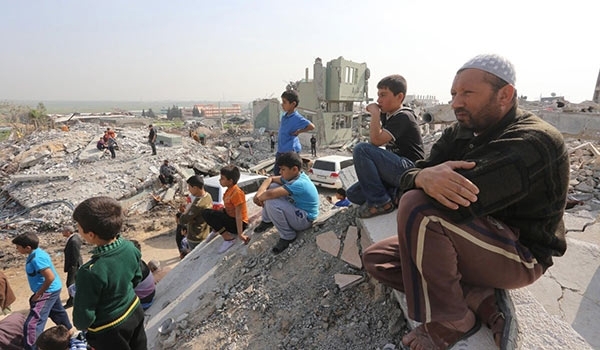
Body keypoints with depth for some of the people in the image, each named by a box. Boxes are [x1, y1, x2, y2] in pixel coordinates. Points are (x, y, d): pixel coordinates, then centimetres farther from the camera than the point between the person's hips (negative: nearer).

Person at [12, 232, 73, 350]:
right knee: (58, 312, 29)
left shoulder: (37, 258, -26)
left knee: (32, 324, -10)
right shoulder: (37, 252, 3)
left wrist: (38, 294, -18)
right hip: (53, 289, 11)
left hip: (48, 292, -11)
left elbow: (50, 277, -30)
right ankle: (68, 331, 49)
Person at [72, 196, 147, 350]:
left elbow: (84, 315, -22)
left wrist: (81, 326, 0)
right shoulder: (130, 247, -17)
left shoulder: (90, 272, -36)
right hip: (134, 311, 5)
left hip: (109, 331, -5)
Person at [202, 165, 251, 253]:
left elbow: (238, 215, -24)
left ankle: (228, 238, -17)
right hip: (230, 218, 9)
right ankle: (217, 230, 17)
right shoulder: (229, 190, 5)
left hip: (237, 224, -9)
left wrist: (240, 234, -25)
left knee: (207, 214, -24)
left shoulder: (237, 192, -22)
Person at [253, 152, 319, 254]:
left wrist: (259, 198, -16)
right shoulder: (293, 176, -3)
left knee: (271, 203, -30)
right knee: (271, 187, 1)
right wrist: (259, 193, -16)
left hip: (304, 219, -9)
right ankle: (267, 221, 15)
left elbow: (270, 194, -38)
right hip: (296, 209, 9)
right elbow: (270, 179, 2)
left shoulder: (298, 184, -32)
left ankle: (287, 236, -11)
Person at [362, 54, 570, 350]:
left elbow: (464, 199, -36)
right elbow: (408, 180, -10)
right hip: (470, 242, 8)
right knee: (376, 258, 0)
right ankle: (477, 299, -6)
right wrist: (423, 176, -34)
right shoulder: (458, 133, 2)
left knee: (418, 208, -32)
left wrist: (426, 178, -17)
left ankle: (448, 323, -13)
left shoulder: (532, 143, -22)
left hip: (519, 255, -7)